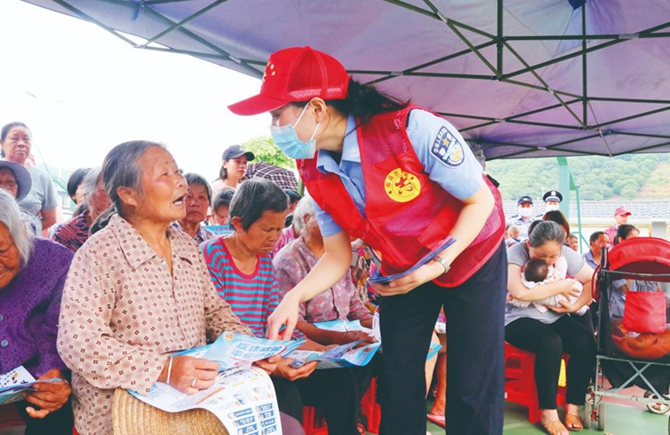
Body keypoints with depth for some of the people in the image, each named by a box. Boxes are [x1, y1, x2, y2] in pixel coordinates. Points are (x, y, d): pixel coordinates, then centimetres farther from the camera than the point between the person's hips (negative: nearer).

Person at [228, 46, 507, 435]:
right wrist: (295, 296, -21)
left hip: (471, 256, -4)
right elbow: (337, 256, -5)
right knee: (398, 385, 7)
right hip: (403, 272, 5)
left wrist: (439, 263, -27)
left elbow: (481, 201, -19)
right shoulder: (315, 172, -12)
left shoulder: (411, 129, -31)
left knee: (473, 388, -1)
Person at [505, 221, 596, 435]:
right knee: (551, 342, -33)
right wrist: (561, 286, -23)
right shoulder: (515, 253, -18)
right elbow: (519, 292, -33)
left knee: (586, 342, -22)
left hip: (555, 317, 5)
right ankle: (548, 411, -19)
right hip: (519, 319, -5)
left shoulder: (567, 255, -4)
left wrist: (576, 306, -14)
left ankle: (573, 407, -9)